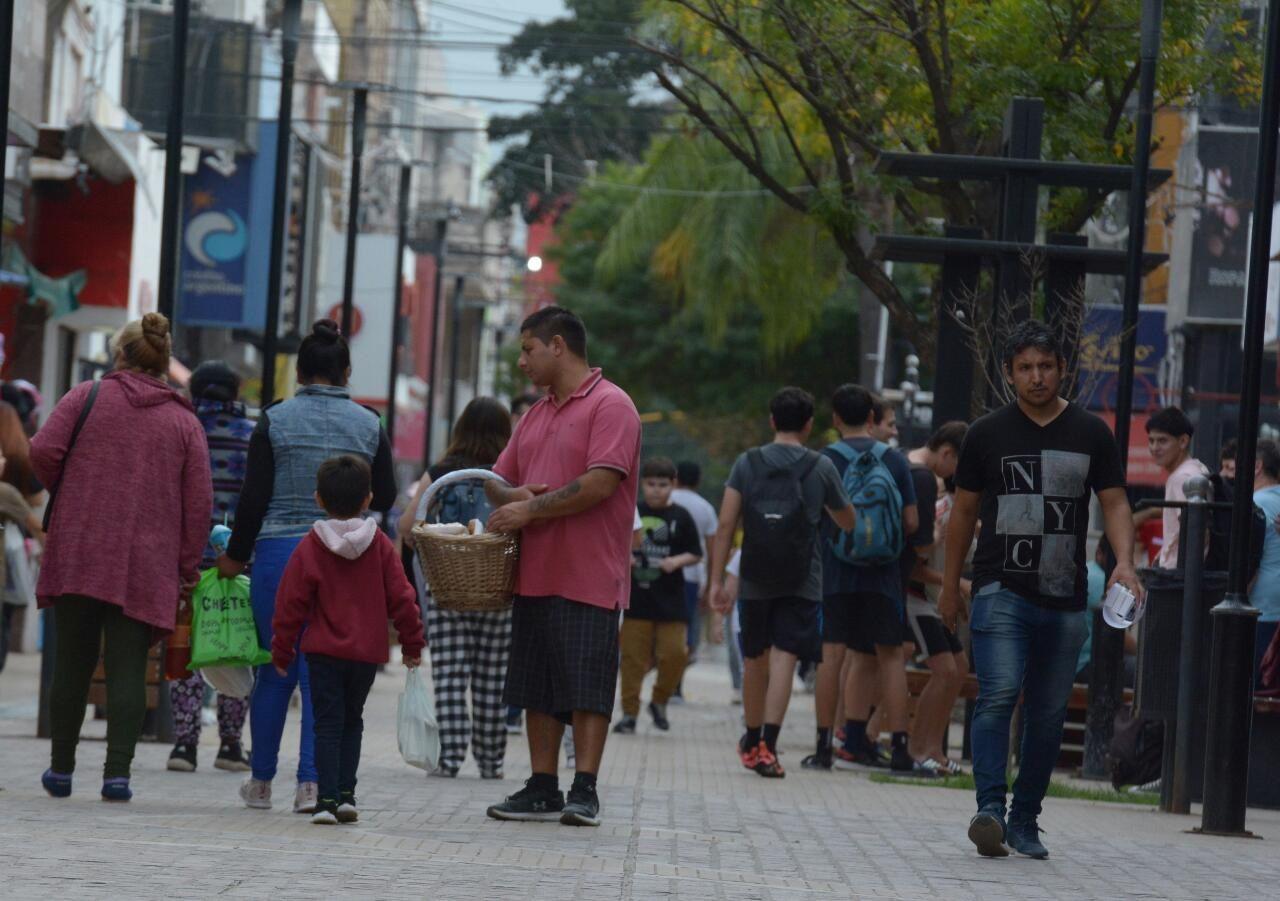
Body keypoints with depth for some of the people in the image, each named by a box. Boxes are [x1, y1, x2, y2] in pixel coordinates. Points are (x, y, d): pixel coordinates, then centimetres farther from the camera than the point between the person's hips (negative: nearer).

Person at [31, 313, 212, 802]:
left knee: (72, 663, 9)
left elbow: (43, 451, -8)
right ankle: (117, 771, -8)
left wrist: (64, 489, 12)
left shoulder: (87, 397, 3)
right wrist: (188, 568, 8)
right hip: (146, 563, 0)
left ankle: (61, 768, 16)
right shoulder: (185, 422, 7)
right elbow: (199, 501, 2)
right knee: (128, 669, 1)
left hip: (78, 553, 0)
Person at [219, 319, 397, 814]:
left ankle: (261, 782, 16)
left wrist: (235, 556, 7)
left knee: (274, 670, 8)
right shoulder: (369, 425, 3)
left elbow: (254, 498, -4)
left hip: (279, 553, -1)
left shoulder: (274, 421, -2)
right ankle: (312, 781, -4)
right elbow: (385, 498, 8)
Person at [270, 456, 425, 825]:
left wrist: (281, 651, 7)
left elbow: (291, 603, -3)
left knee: (328, 724, 1)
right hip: (367, 652, 2)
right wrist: (412, 643, 12)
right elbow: (401, 598, 1)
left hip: (323, 652, -2)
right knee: (352, 721, 17)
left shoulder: (309, 548, -5)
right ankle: (346, 793, 11)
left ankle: (328, 798, -8)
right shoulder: (380, 546, -1)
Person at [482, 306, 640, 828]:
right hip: (535, 574, 8)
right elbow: (499, 480, 22)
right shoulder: (535, 416, 19)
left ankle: (584, 792, -3)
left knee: (587, 685, -5)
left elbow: (602, 482, -18)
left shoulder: (610, 406, -7)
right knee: (538, 687, 8)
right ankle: (542, 789, 13)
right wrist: (511, 497, -3)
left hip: (589, 578, -8)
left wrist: (531, 509, -14)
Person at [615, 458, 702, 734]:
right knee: (633, 655, 1)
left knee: (674, 652, -6)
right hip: (637, 597, 1)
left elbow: (695, 554, 5)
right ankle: (629, 712, 8)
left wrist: (677, 561, -14)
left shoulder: (681, 517, 2)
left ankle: (659, 702, 17)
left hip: (670, 600, -1)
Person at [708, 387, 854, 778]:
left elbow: (726, 525, -5)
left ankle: (751, 741, 32)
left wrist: (717, 580, -3)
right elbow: (848, 522, 12)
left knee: (755, 660, 16)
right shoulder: (821, 467, -1)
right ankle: (767, 744, -20)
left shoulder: (747, 463, 2)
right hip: (802, 583, -2)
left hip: (755, 581, 2)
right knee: (784, 659, -6)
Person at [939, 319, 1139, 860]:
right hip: (1001, 589, -2)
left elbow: (1115, 504, 8)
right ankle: (990, 808, -25)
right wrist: (950, 586, 13)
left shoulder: (1091, 434, 7)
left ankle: (1025, 821, 15)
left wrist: (1124, 562, -10)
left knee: (1049, 714, 6)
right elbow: (964, 512, 11)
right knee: (999, 695, -19)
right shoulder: (988, 434, 4)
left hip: (1064, 601, 2)